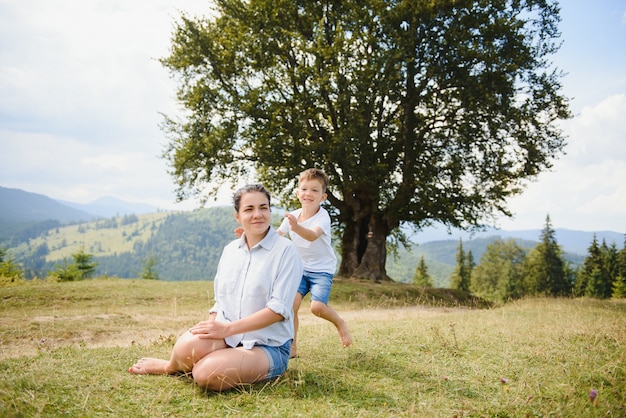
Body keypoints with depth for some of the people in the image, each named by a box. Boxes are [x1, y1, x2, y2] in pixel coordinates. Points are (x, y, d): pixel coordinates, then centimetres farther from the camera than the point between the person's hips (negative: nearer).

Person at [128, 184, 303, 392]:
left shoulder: (285, 251, -8)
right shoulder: (230, 250, 10)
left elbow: (279, 309, -15)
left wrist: (228, 328, -20)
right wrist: (212, 327, -5)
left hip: (268, 346, -4)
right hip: (227, 338, 4)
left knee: (206, 374, -32)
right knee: (188, 344, -30)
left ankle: (171, 367, 0)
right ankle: (173, 364, 4)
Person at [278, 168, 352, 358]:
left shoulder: (322, 216, -19)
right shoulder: (292, 216, -2)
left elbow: (313, 235, -39)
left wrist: (296, 227, -59)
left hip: (322, 269, -4)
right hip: (300, 268, 5)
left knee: (317, 307, -21)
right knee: (291, 304, -13)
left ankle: (340, 323, 12)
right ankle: (291, 348, 2)